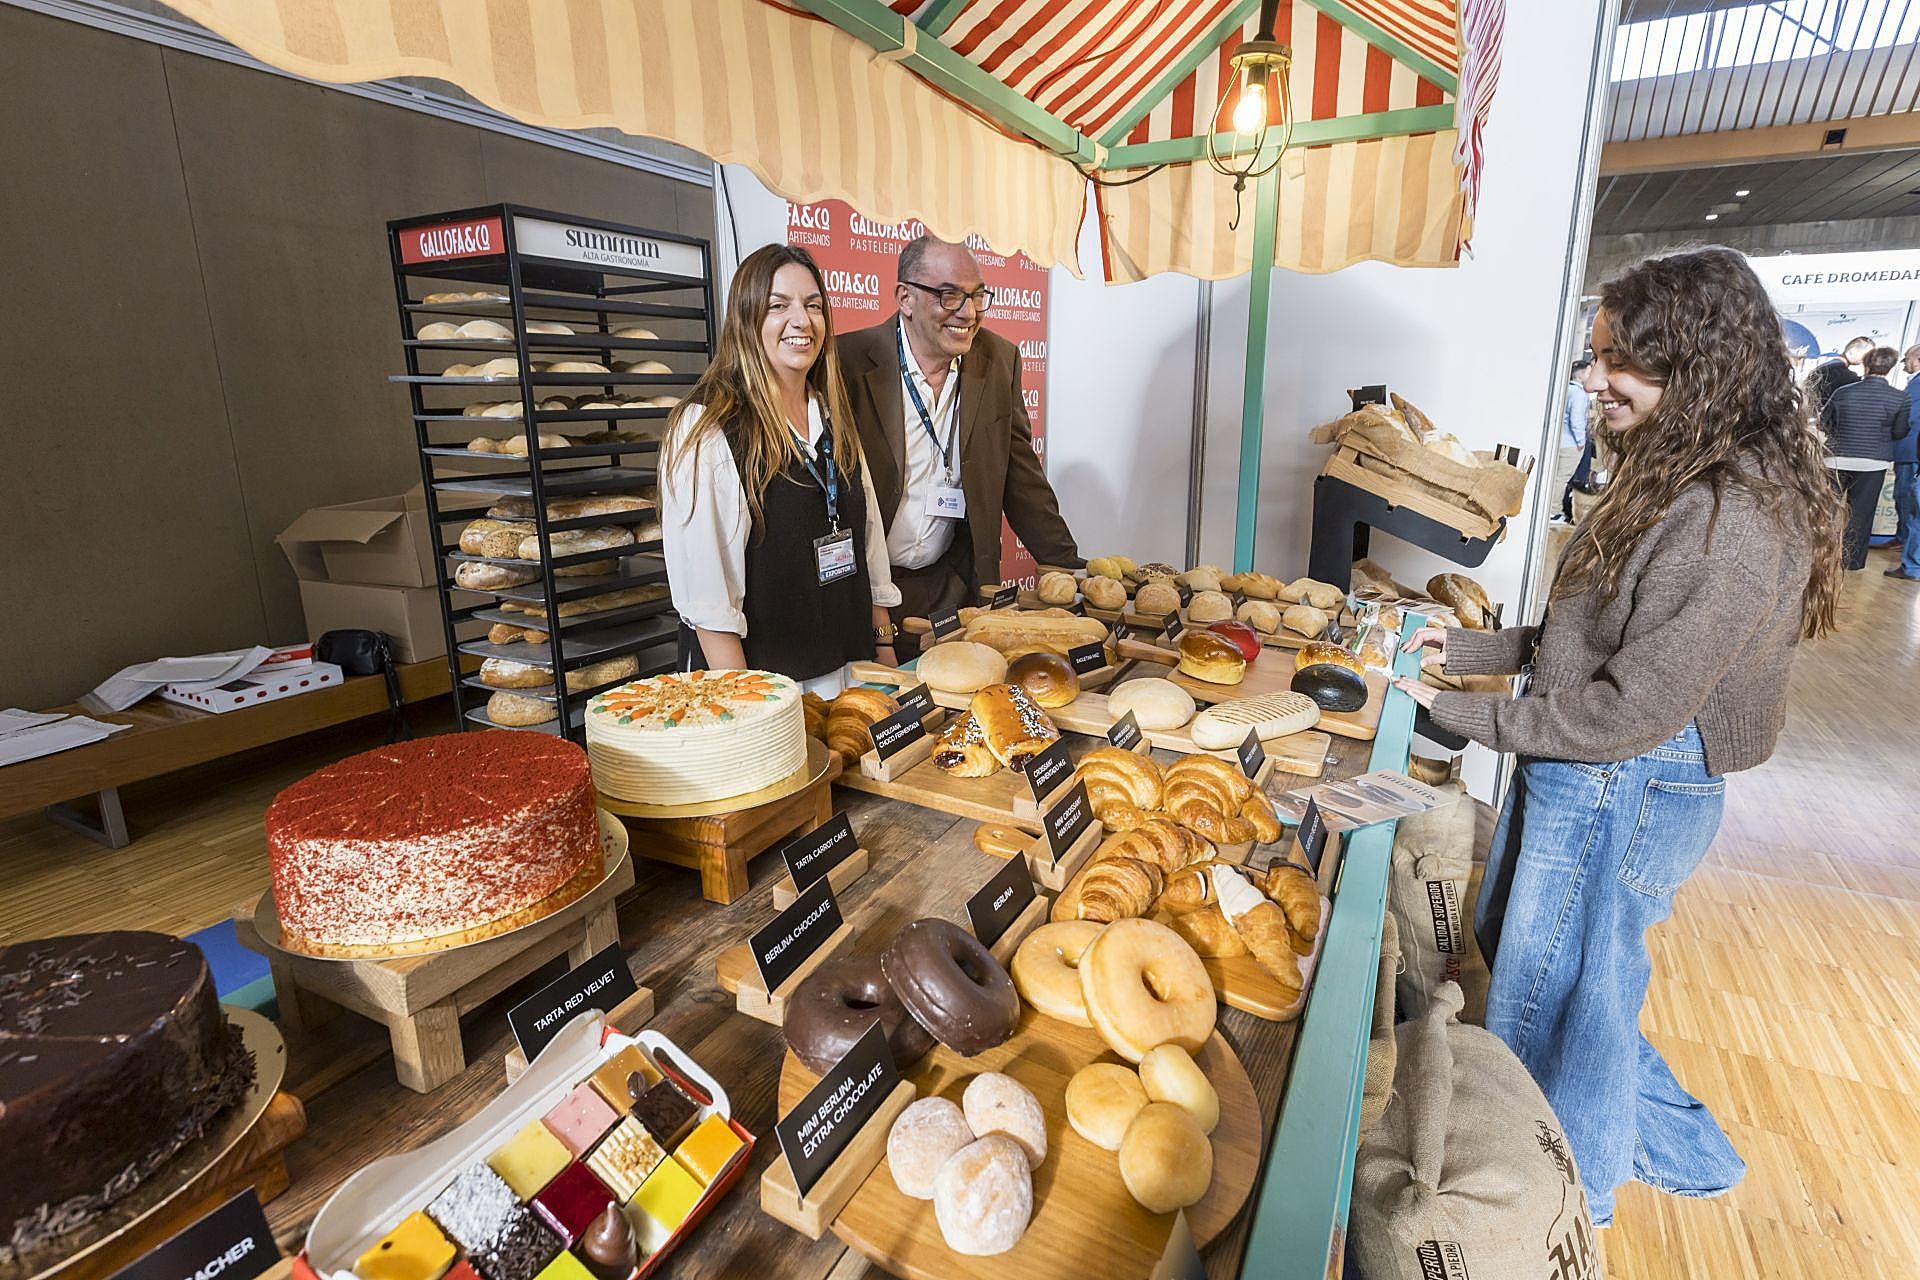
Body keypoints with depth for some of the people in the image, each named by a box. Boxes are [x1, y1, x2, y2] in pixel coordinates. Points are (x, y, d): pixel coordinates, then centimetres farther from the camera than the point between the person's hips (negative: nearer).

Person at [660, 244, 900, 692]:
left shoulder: (833, 419, 8)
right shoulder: (705, 429, -13)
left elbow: (869, 542, 11)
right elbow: (705, 595, -16)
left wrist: (885, 654, 8)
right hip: (760, 682, -6)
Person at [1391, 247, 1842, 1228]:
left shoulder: (1735, 522, -25)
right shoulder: (1673, 479, 6)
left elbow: (1632, 710, -24)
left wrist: (1462, 715, -18)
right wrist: (1474, 649, 7)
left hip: (1623, 793, -10)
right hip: (1574, 775, 10)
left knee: (1553, 1008, 10)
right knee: (1511, 947, 26)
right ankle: (1679, 1149, 47)